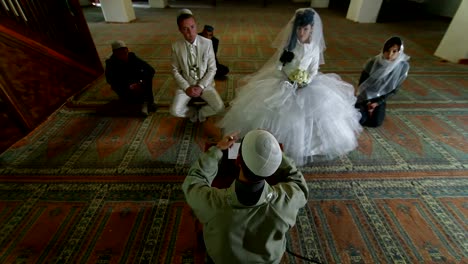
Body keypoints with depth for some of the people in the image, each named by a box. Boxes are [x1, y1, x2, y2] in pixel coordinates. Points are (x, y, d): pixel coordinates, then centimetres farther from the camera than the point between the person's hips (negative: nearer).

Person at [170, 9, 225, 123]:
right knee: (175, 111, -20)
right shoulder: (176, 46, -8)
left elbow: (212, 69, -7)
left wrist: (201, 86, -16)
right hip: (186, 85, 1)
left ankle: (201, 113, 12)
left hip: (205, 84, 0)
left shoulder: (207, 43, -10)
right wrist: (186, 87, -13)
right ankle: (194, 112, 15)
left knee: (220, 107, -23)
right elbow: (175, 71, 0)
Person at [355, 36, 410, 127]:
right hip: (366, 96, -1)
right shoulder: (373, 62, -20)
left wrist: (378, 103, -15)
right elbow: (362, 83, -9)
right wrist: (368, 103, -14)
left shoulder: (403, 66, -16)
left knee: (375, 123, -15)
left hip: (380, 97, 1)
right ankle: (365, 107, 12)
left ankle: (381, 107, 17)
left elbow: (395, 89, -6)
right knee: (359, 120, -21)